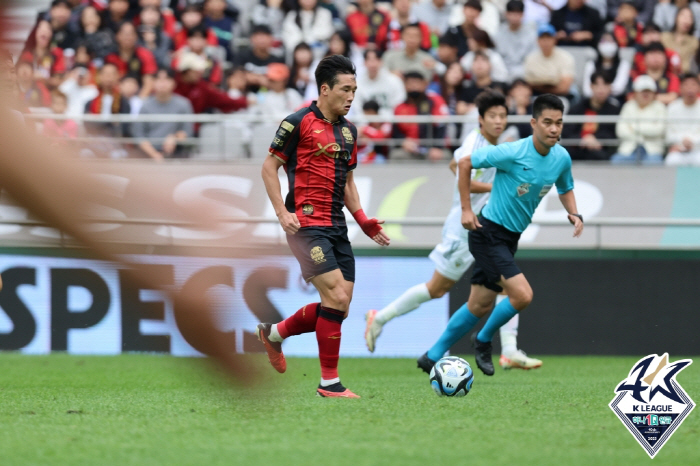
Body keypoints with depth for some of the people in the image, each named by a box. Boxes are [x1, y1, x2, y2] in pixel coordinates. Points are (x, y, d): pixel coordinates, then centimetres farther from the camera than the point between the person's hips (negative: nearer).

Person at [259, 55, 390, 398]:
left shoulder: (348, 130, 16)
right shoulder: (299, 122, -6)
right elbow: (269, 167, -3)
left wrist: (364, 222, 12)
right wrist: (282, 212, -13)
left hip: (336, 227, 8)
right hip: (307, 224, -8)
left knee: (339, 305, 3)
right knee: (336, 296, -15)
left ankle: (274, 333, 26)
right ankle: (329, 382, -7)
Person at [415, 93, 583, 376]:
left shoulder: (562, 158, -1)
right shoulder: (513, 153, -21)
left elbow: (565, 189, 19)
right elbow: (464, 163, -13)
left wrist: (574, 214, -1)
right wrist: (466, 209, -14)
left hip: (509, 238, 7)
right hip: (489, 233, -7)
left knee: (480, 305, 11)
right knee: (522, 295, -18)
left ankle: (433, 357, 24)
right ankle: (484, 341, 9)